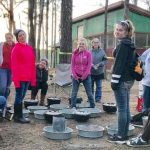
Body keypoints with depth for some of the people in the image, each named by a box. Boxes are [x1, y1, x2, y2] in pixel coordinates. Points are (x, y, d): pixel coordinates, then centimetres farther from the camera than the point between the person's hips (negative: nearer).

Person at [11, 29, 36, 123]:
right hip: (20, 78, -7)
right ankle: (18, 116, 7)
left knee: (21, 97, 12)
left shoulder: (30, 48, 12)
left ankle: (18, 115, 21)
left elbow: (32, 64, 14)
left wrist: (33, 78, 10)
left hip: (28, 77, 7)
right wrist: (16, 79, -16)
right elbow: (14, 64, -11)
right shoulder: (16, 48, -7)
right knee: (19, 97, -1)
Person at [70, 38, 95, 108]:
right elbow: (72, 65, 3)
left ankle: (93, 107, 16)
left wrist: (84, 76, -10)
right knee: (74, 92, 5)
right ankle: (73, 107, 14)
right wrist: (74, 75, -7)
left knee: (89, 92, 5)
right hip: (76, 76, 1)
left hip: (86, 76, -1)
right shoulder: (74, 53, 4)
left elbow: (89, 65, -4)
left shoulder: (88, 53, 0)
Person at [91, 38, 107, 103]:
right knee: (91, 86, 9)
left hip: (99, 72, 0)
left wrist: (99, 64, -15)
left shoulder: (102, 51, -1)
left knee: (99, 86, 7)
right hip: (91, 72, 0)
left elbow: (105, 60, 0)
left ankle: (98, 98, 17)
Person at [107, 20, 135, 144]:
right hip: (128, 79, 10)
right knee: (126, 108, 12)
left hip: (122, 80, -10)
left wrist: (114, 80, -19)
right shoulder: (129, 44, 17)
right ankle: (124, 134, 19)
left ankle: (120, 136, 0)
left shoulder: (123, 44, -13)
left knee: (121, 109, -5)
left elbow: (119, 63, -19)